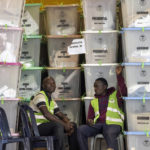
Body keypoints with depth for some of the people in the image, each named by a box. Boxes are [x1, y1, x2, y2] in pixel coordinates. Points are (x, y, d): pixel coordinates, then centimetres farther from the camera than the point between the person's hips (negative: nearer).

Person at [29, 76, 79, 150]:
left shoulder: (52, 101, 19)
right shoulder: (40, 96, -11)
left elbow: (61, 115, 14)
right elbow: (47, 114, -24)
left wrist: (68, 124, -10)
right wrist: (64, 125, -23)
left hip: (47, 126, 9)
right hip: (37, 127, -9)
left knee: (73, 125, 4)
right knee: (58, 125, -35)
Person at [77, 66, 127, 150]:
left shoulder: (115, 95, 16)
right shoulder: (93, 102, 28)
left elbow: (123, 92, -6)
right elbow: (90, 117, 25)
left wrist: (119, 75, -11)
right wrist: (89, 121, -1)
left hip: (113, 124, -4)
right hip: (97, 124, 4)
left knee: (110, 134, -40)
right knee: (81, 130, -25)